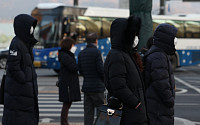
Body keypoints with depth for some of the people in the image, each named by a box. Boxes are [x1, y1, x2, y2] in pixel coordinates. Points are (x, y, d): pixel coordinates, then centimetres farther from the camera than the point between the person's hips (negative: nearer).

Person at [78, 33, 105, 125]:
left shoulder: (81, 53, 9)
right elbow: (101, 69, -14)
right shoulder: (96, 52, -12)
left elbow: (80, 71, 11)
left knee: (88, 111, 6)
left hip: (86, 86, 6)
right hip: (97, 86, -6)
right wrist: (104, 80, 3)